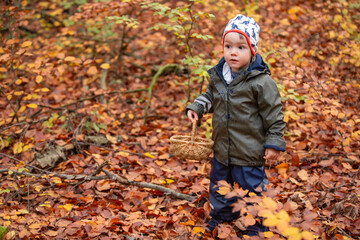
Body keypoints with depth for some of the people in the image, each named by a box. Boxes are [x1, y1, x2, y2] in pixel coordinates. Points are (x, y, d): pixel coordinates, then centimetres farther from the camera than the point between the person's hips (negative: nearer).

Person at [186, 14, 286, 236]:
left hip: (250, 153, -6)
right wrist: (196, 107, 2)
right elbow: (210, 97, 18)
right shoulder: (218, 76, -2)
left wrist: (274, 143, -12)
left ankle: (257, 226, 31)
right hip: (222, 149, 6)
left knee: (252, 187, 9)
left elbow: (274, 114, -13)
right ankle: (221, 216, 48)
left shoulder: (261, 82, -20)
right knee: (219, 184, 23)